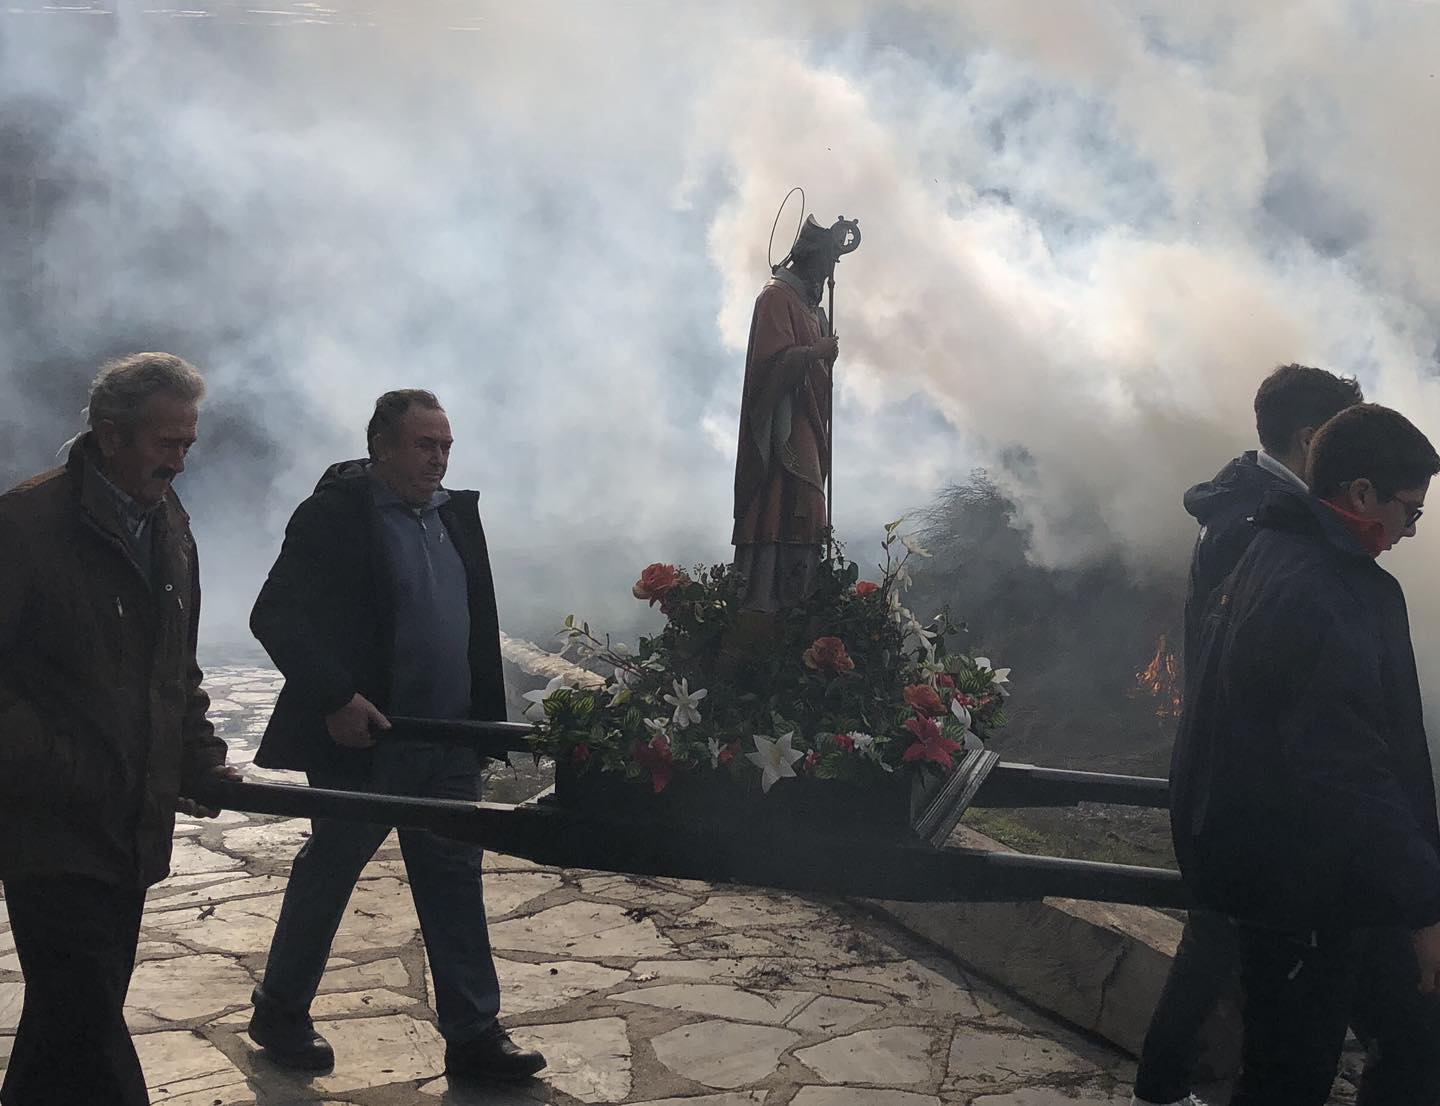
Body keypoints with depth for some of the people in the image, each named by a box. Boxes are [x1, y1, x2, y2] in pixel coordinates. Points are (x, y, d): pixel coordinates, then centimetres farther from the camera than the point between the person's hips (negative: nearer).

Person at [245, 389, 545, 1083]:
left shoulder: (456, 514, 9)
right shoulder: (336, 513, -12)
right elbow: (274, 617, -17)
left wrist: (484, 712, 9)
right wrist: (334, 699, -23)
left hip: (448, 740, 6)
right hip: (363, 734, -6)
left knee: (454, 880, 7)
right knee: (329, 869, 10)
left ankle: (473, 1034, 14)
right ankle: (280, 1011, 29)